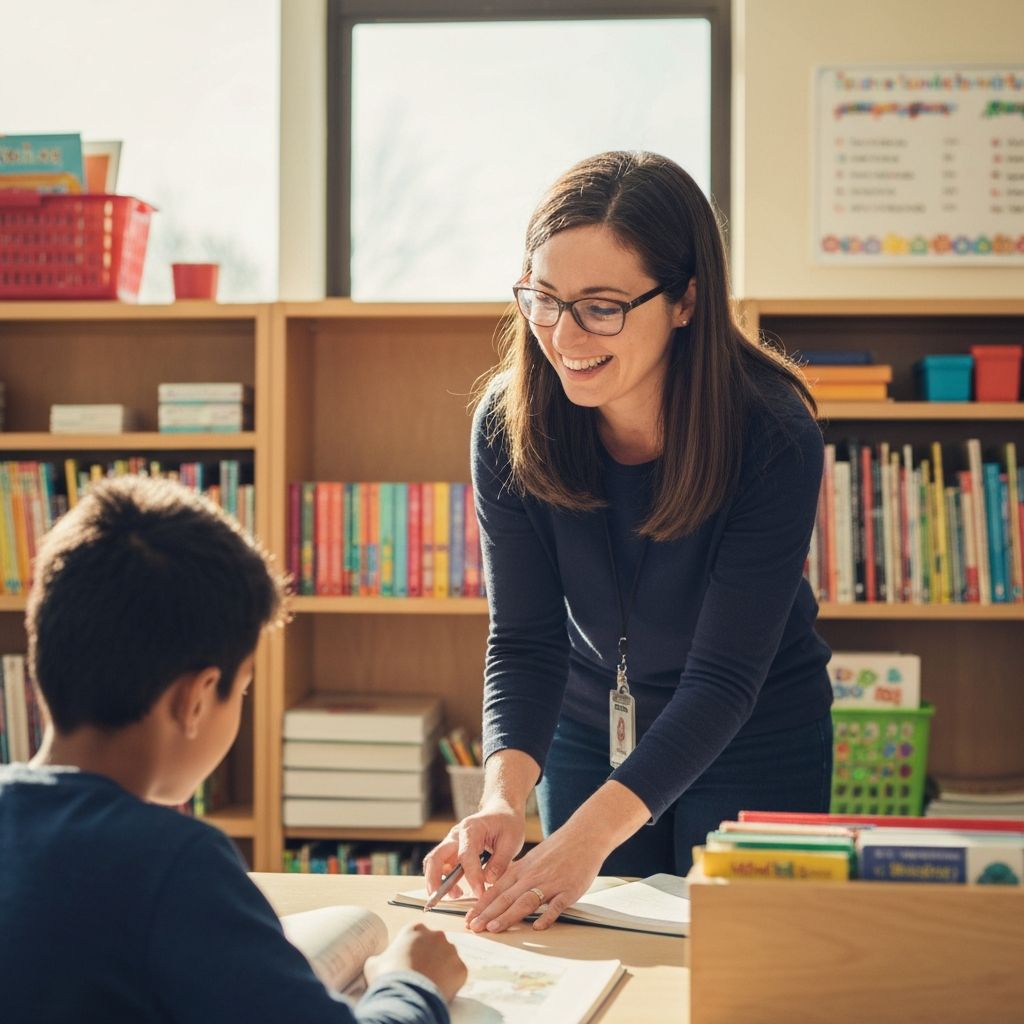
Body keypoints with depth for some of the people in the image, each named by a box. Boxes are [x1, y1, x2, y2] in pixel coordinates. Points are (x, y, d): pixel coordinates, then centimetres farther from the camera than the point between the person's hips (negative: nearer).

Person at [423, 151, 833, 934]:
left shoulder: (773, 435, -29)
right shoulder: (509, 423, -20)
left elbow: (723, 678, -30)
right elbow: (525, 640, -18)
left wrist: (592, 833, -42)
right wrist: (504, 796, -36)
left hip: (756, 749, -3)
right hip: (588, 740, 3)